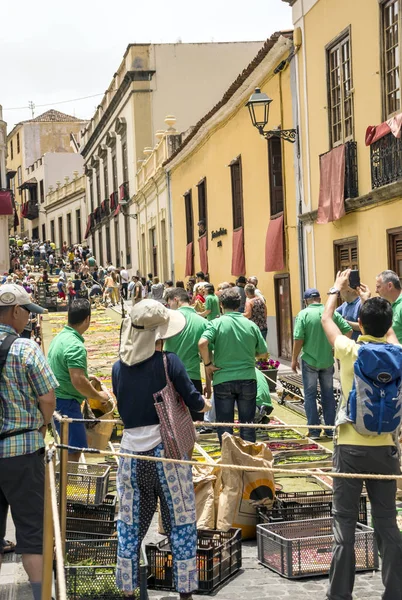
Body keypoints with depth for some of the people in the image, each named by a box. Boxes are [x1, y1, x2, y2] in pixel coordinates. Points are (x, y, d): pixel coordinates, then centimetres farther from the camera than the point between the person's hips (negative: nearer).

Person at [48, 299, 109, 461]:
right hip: (66, 404, -10)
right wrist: (99, 396, -15)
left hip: (55, 399, 10)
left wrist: (87, 379, 24)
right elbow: (78, 381, -29)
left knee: (68, 449, 20)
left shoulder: (59, 337, 7)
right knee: (74, 451, -4)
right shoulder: (75, 346, -23)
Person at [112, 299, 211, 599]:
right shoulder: (168, 362, -10)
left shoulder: (119, 367, 2)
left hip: (132, 453, 4)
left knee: (130, 525, 12)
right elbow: (194, 401, -5)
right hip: (166, 451, -4)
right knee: (180, 523, 7)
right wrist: (205, 403, 16)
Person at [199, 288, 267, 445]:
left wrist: (208, 364, -9)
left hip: (223, 380, -2)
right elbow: (263, 352, 7)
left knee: (224, 424, 8)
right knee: (247, 423, 12)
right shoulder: (251, 325, 1)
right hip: (247, 378, 2)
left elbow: (202, 343, -23)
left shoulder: (216, 323, -7)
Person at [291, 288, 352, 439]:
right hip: (328, 361, 3)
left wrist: (294, 359, -4)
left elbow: (298, 339, -15)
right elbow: (348, 330, -3)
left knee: (310, 396, 7)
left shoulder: (304, 314, -11)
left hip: (310, 361, -3)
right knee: (328, 395, 13)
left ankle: (314, 431, 6)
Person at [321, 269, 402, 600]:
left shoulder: (350, 351, -8)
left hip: (351, 447, -2)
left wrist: (338, 288, 27)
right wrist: (370, 301, 36)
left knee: (344, 523, 3)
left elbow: (326, 319, 10)